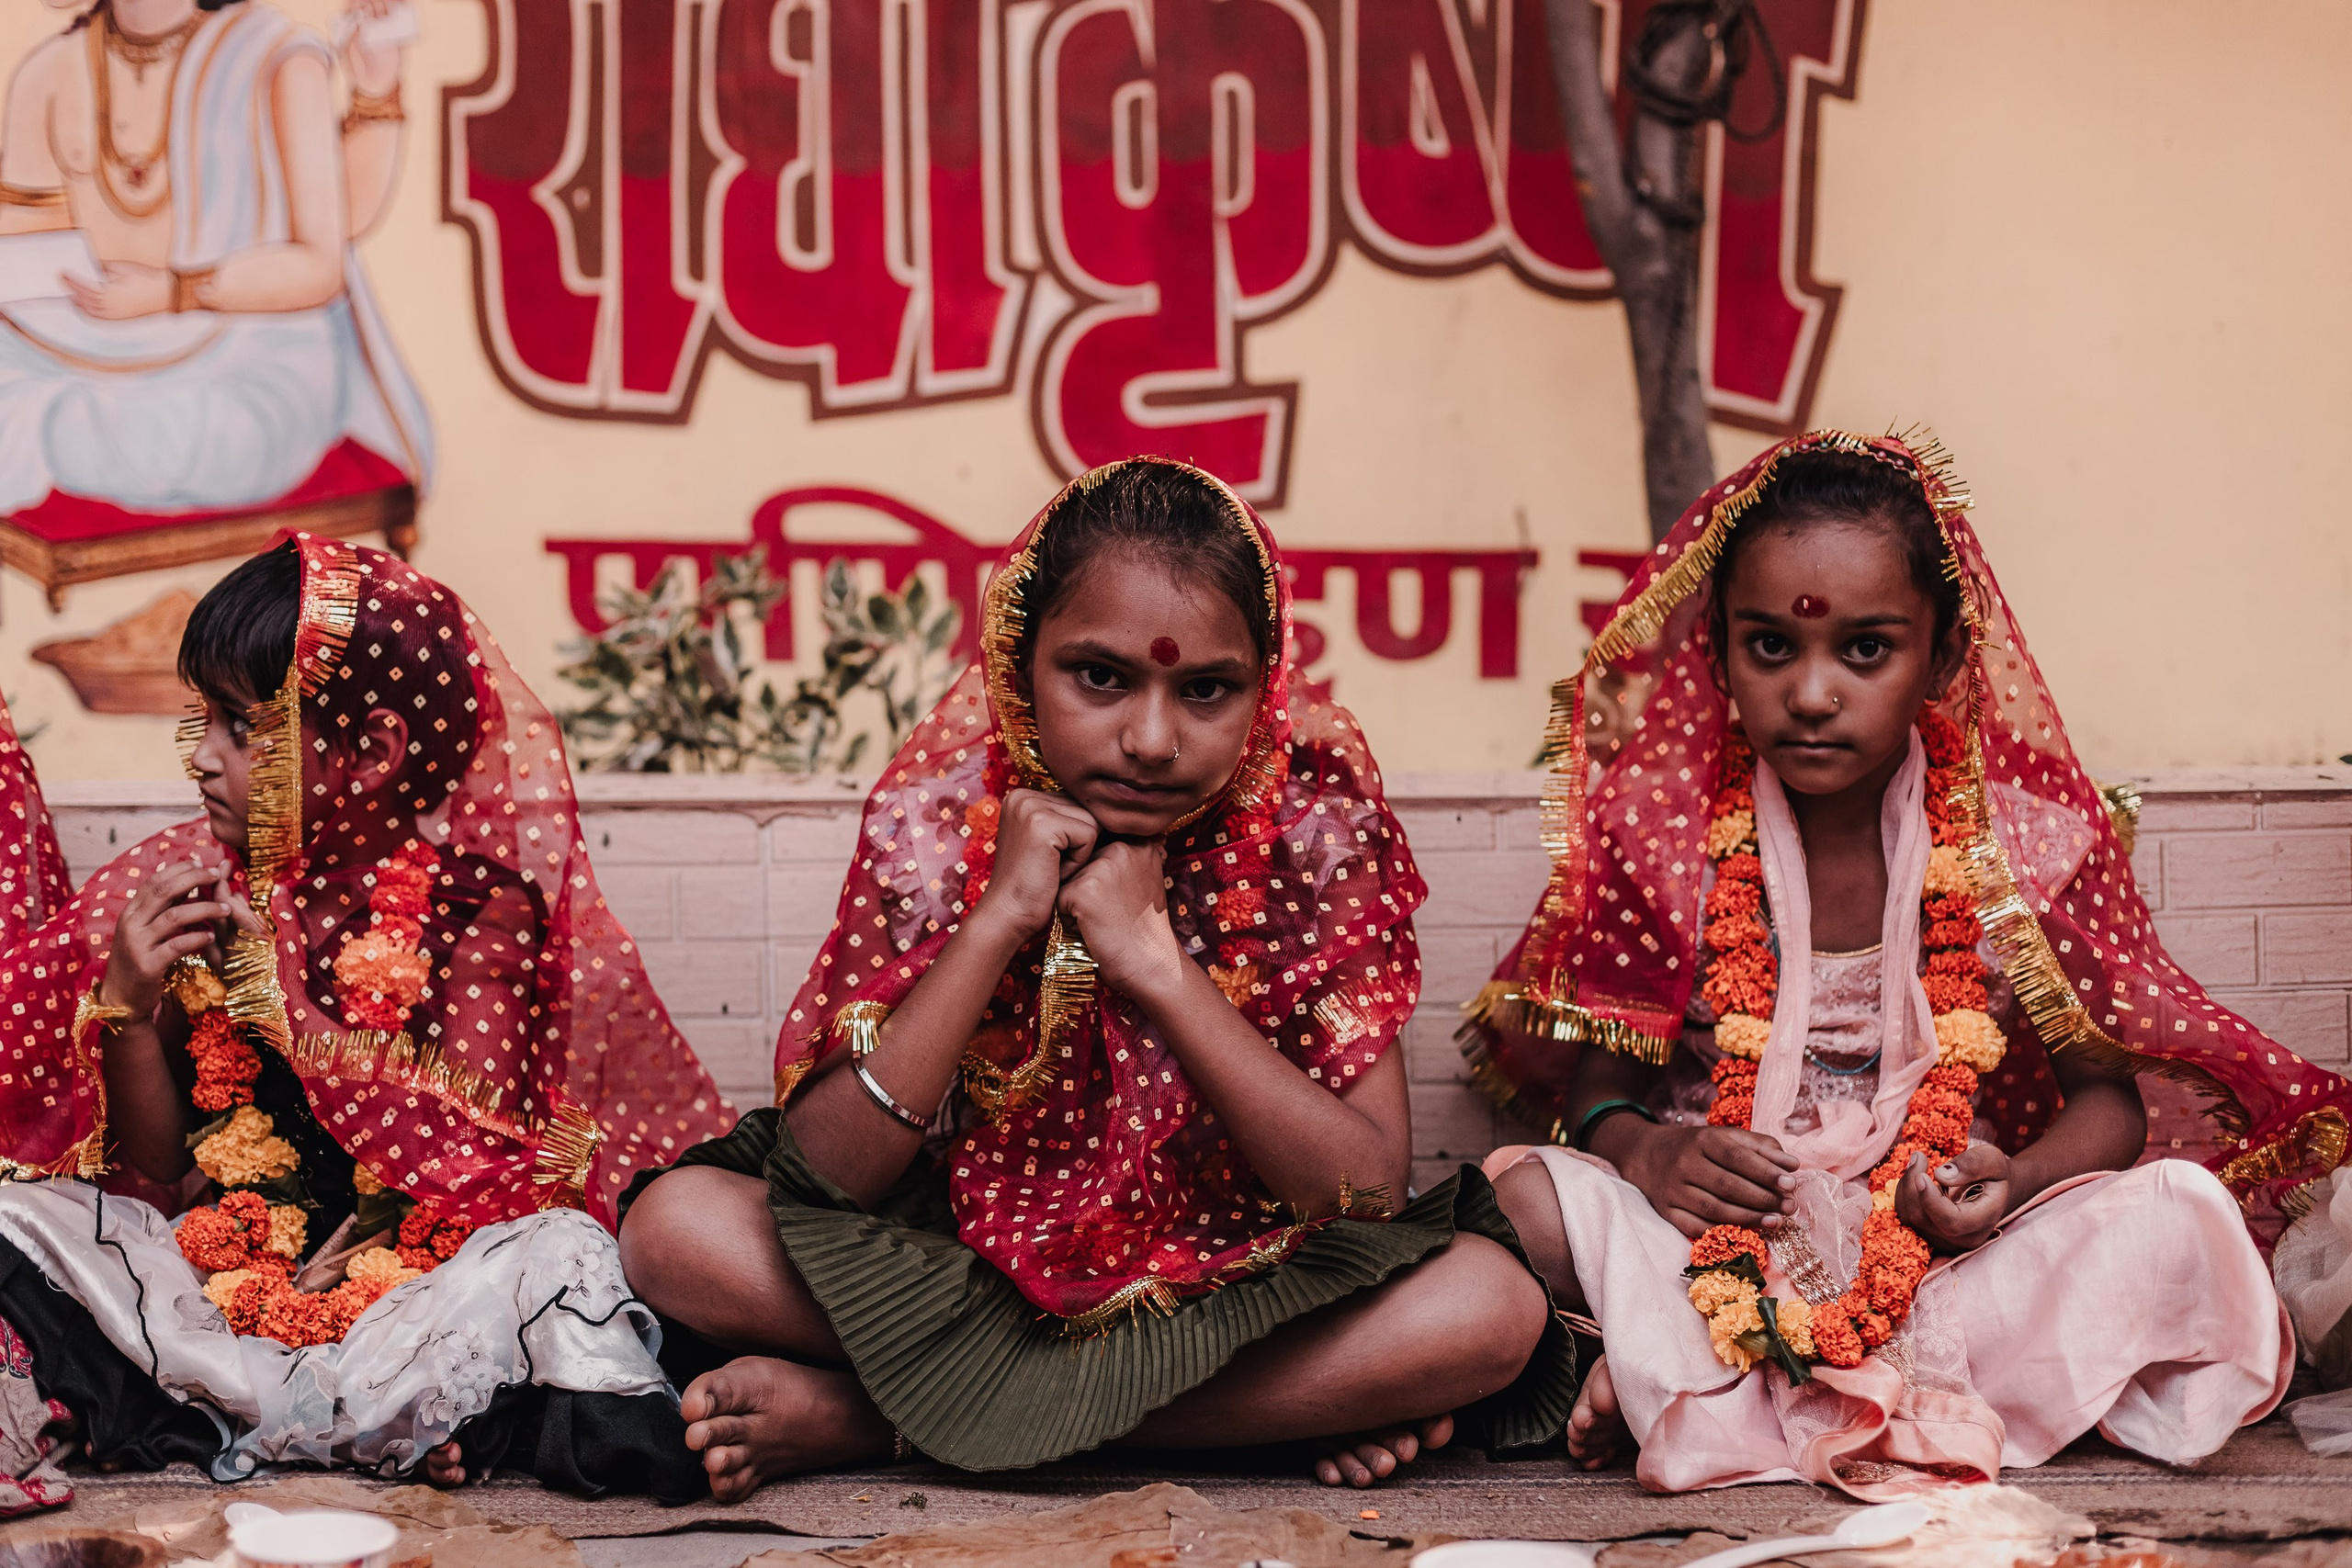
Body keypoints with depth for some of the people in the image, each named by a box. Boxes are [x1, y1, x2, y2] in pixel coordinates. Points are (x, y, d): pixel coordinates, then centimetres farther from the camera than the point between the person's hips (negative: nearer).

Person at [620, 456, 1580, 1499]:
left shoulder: (1317, 828, -12)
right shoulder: (940, 815, -12)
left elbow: (1372, 1191, -19)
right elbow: (826, 1173, -18)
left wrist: (1152, 957, -26)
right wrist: (998, 923, -27)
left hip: (1235, 1279, 0)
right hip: (960, 1271, 0)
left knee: (1494, 1305, -29)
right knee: (674, 1225, -23)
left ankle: (870, 1420, -22)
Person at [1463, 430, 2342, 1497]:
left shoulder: (2023, 840, -3)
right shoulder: (1658, 828, -2)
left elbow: (2109, 1089, 2)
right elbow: (1597, 1078, 4)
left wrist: (2019, 1179, -20)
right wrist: (1642, 1149, -21)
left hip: (1939, 1241, 1)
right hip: (1726, 1241, -1)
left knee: (2182, 1216, -27)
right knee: (1524, 1195, -28)